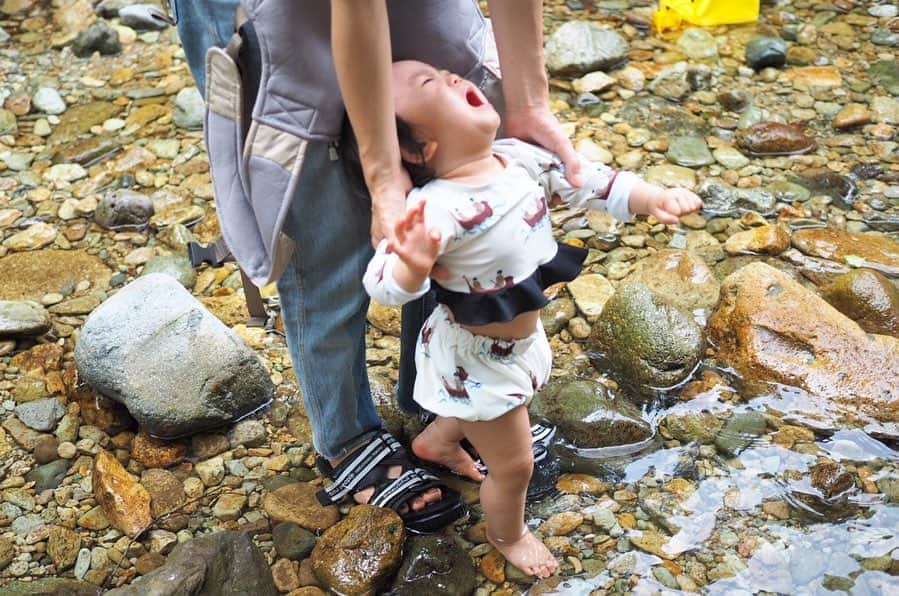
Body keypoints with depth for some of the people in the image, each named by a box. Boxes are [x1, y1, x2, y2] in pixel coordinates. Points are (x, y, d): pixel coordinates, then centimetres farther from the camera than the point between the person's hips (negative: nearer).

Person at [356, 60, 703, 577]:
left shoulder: (521, 158, -14)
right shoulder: (437, 207, -37)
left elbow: (588, 181, -4)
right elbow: (383, 283, -43)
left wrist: (653, 198, -18)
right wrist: (414, 267, -65)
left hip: (522, 339, 8)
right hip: (475, 361, -7)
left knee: (480, 413, 38)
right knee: (514, 465, 13)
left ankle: (438, 441, 71)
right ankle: (508, 535, 47)